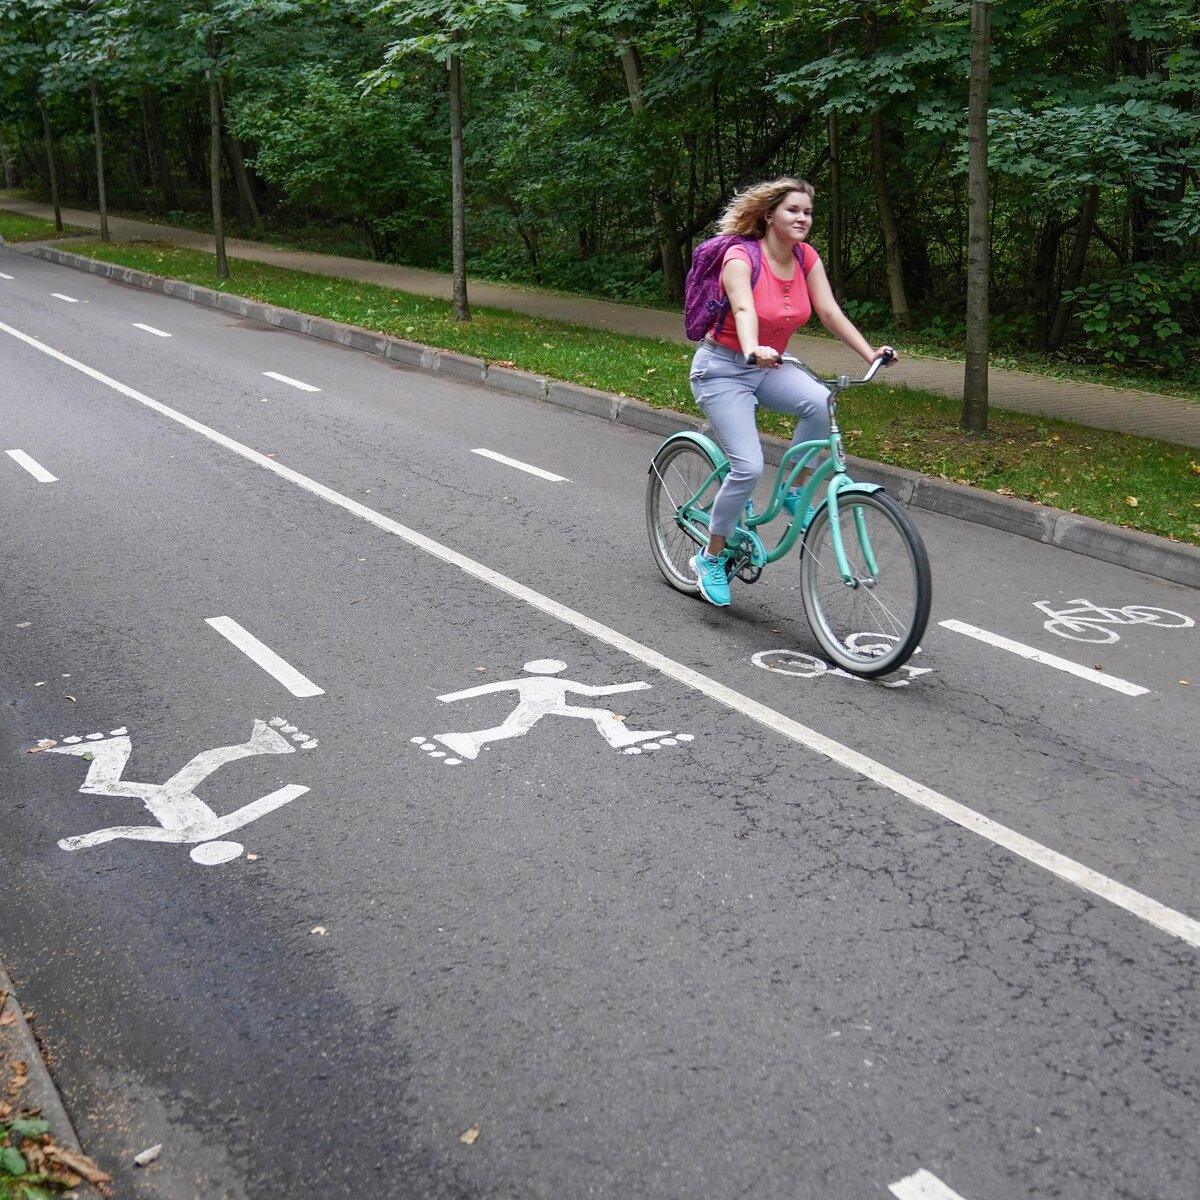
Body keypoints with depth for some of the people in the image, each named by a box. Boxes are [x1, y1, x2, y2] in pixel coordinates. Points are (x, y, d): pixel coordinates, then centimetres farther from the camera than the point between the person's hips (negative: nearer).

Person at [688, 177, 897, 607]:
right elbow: (744, 310, -36)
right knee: (749, 466, -19)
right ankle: (710, 557, 2)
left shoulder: (807, 258, 0)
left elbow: (830, 312, -6)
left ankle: (794, 494, -6)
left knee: (820, 402, -27)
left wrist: (871, 354, -19)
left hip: (769, 368, 6)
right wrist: (754, 351, -56)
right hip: (721, 369, -5)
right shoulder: (741, 257, -18)